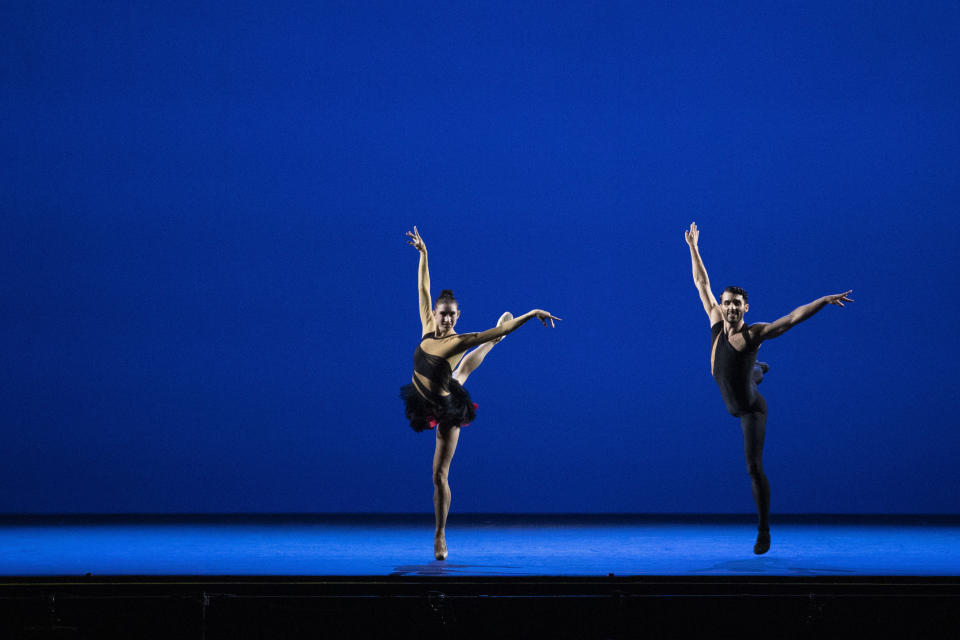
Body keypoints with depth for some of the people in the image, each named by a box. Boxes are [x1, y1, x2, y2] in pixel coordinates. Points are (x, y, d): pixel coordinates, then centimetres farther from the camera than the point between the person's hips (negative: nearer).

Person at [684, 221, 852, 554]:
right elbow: (702, 284, -4)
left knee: (754, 467, -12)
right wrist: (693, 247, -1)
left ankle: (764, 531, -4)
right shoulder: (717, 323, -12)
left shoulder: (754, 333, -25)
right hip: (731, 404, 6)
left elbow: (792, 318, -33)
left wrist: (824, 300, -44)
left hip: (752, 410, -6)